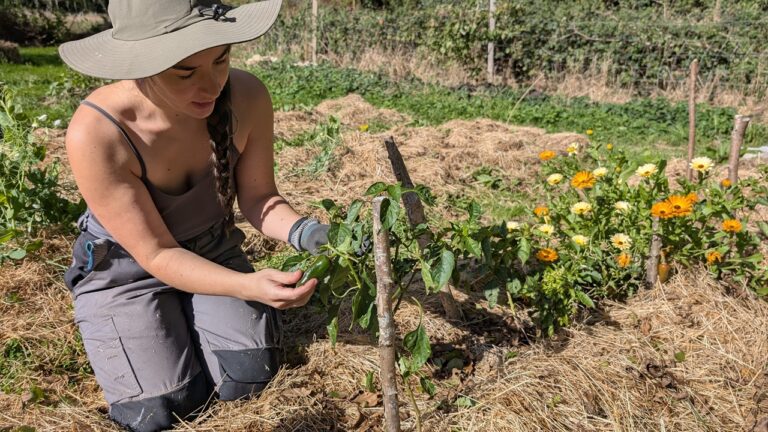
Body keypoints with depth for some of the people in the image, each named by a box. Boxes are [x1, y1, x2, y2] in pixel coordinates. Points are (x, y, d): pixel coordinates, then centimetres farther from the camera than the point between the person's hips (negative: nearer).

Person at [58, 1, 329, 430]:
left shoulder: (247, 96, -25)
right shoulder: (96, 133, -34)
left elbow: (257, 198, -12)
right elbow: (157, 254, -28)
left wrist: (306, 233, -34)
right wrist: (249, 286, -43)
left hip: (211, 247, 3)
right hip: (124, 263, -2)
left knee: (248, 377, -7)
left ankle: (185, 312, 22)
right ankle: (124, 320, 20)